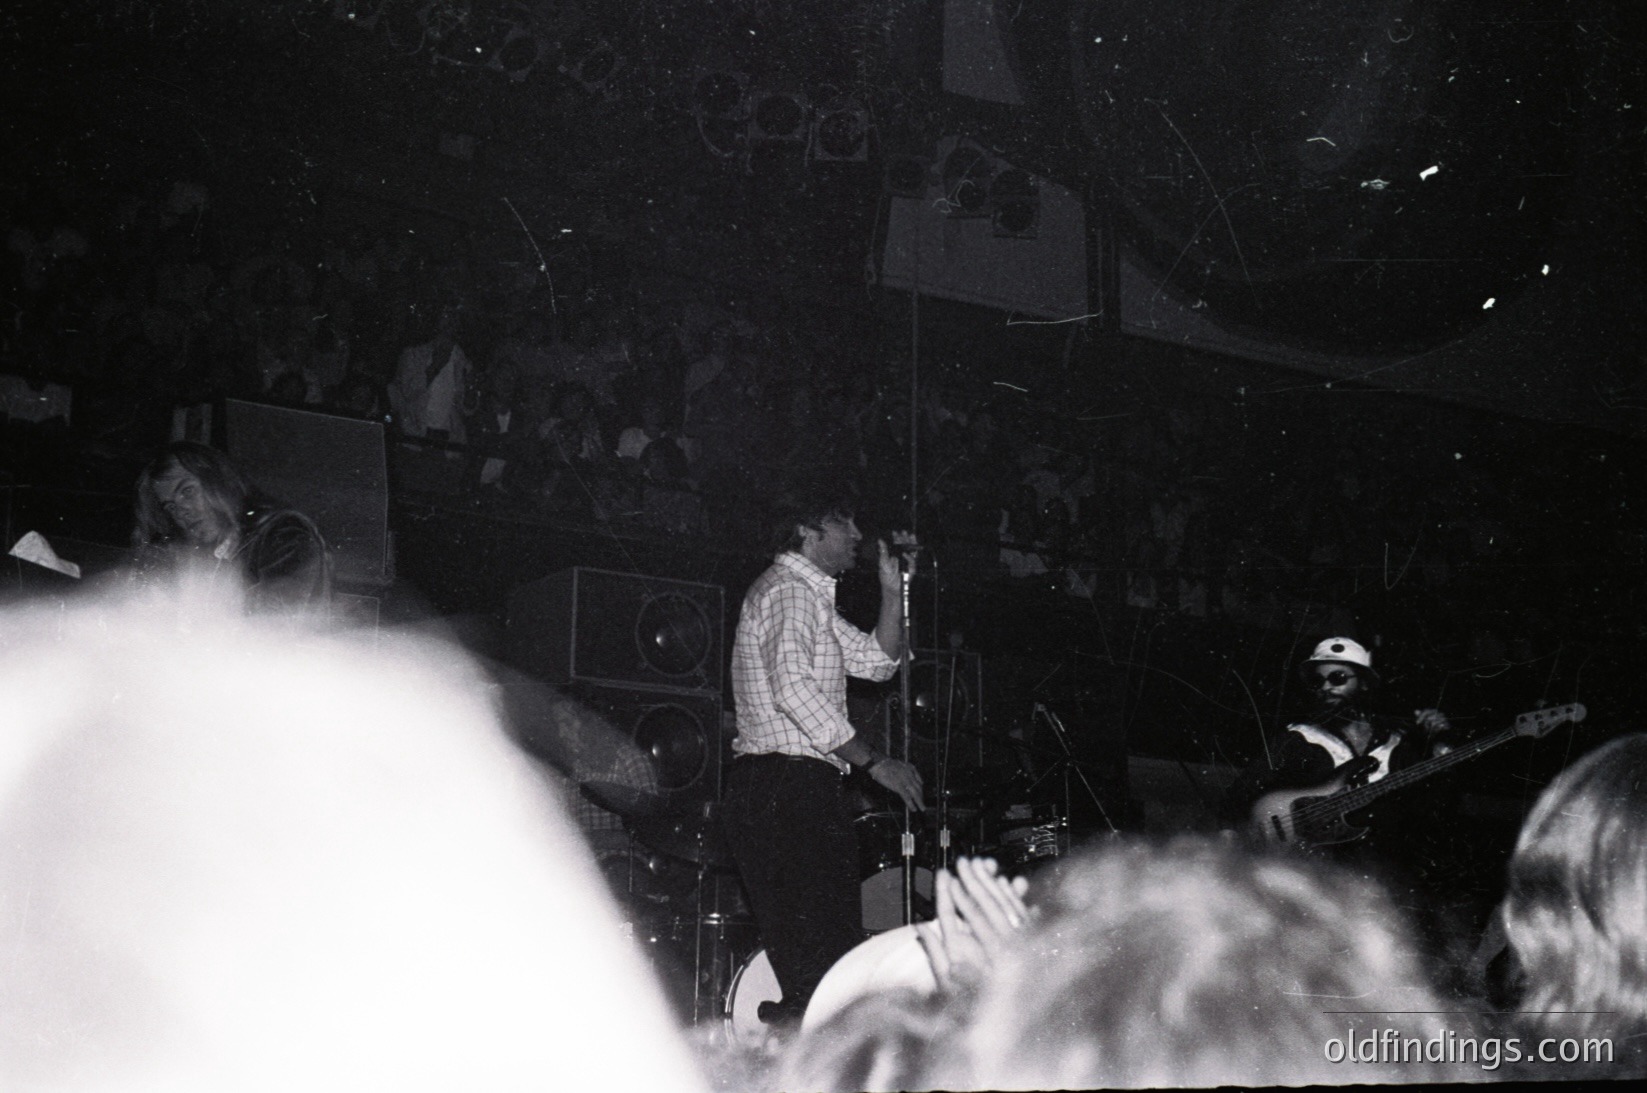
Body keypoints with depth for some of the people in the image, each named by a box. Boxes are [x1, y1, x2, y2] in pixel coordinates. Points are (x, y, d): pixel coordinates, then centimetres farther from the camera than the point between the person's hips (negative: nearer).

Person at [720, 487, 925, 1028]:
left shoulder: (813, 598, 26)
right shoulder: (787, 590, -7)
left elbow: (877, 661, 25)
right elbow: (793, 689, -20)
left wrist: (893, 589, 14)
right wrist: (875, 762, -18)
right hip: (791, 782, -11)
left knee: (796, 947, 10)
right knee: (826, 948, -15)